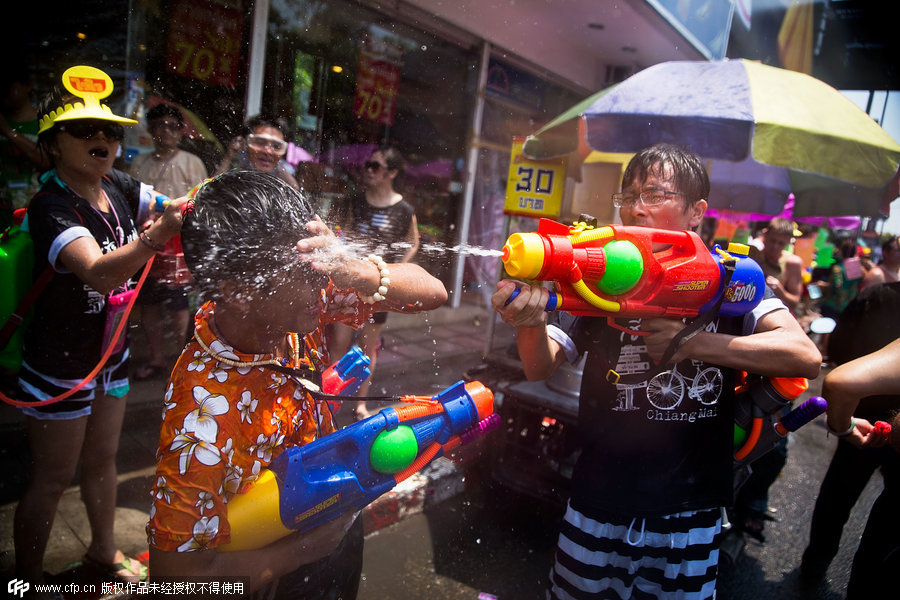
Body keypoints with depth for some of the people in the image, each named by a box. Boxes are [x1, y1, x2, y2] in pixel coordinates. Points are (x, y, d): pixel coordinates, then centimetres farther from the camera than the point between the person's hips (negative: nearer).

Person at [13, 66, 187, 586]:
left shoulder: (119, 187, -4)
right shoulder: (51, 207, -26)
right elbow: (99, 273, -43)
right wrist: (156, 235, -60)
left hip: (110, 356, 7)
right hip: (60, 367, -7)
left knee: (102, 459, 22)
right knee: (53, 479, 9)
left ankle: (104, 553, 43)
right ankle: (28, 579, 32)